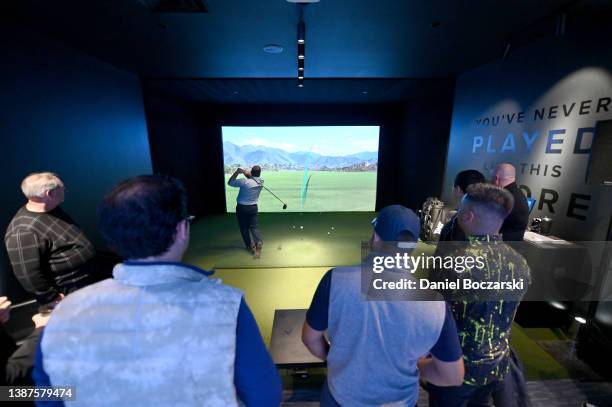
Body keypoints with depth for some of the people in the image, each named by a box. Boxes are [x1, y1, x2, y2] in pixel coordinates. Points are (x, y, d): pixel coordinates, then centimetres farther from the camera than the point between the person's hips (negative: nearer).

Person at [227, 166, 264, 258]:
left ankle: (250, 245, 19)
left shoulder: (244, 181, -22)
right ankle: (259, 242, -17)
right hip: (253, 207, 4)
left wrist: (237, 172, -5)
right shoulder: (261, 182, -6)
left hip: (242, 207, -3)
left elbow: (230, 182, -9)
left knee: (244, 227, 12)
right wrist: (245, 172, -5)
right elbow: (253, 178, 13)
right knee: (254, 226, 6)